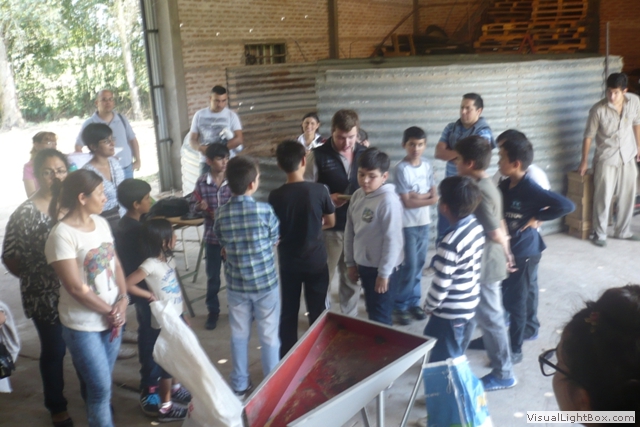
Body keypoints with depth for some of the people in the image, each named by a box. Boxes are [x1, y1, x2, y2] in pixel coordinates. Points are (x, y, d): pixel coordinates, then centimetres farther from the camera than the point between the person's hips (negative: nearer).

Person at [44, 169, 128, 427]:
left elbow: (116, 264, 7)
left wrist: (122, 300, -7)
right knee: (100, 388, 2)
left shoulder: (101, 222, 3)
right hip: (83, 326, -6)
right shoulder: (61, 235, -19)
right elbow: (76, 288, -19)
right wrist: (110, 312, -10)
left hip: (112, 317, 6)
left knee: (100, 385, 17)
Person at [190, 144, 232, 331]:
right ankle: (213, 311, 29)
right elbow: (193, 205, 3)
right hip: (212, 236, 1)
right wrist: (199, 206, -18)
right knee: (212, 276, 12)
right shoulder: (202, 182, -7)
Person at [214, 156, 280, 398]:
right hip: (265, 282, -2)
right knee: (269, 336, 12)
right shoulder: (265, 211, -17)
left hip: (236, 284, 3)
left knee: (239, 335, 16)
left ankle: (240, 386, 28)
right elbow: (274, 243, -3)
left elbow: (223, 249, 2)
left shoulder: (221, 215, -8)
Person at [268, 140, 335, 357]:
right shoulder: (319, 190, -14)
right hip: (316, 261, -1)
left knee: (288, 312, 14)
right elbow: (330, 222, 1)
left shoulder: (275, 196, -12)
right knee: (317, 312, 12)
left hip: (288, 262, 1)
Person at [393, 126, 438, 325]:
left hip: (424, 223, 6)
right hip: (408, 224, -6)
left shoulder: (427, 165, 5)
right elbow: (407, 202, -15)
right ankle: (400, 305, 9)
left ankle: (414, 302, 24)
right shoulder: (401, 169, -14)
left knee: (419, 264, 12)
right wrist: (429, 199, -9)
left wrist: (420, 195, -15)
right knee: (409, 266, -3)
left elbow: (434, 194, 3)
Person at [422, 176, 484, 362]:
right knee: (455, 356, 29)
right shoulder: (476, 226, -5)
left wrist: (429, 306, -4)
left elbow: (441, 283, -23)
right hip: (470, 304, 8)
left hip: (450, 312, -8)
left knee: (444, 361, 11)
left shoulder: (451, 243, -31)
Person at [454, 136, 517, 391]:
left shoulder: (480, 192, -25)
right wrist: (507, 253, 13)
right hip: (481, 263, 10)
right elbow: (500, 224, 10)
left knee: (490, 318, 4)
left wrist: (505, 252, -4)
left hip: (485, 266, -10)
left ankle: (503, 374, 19)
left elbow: (495, 233, -21)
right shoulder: (486, 186, 5)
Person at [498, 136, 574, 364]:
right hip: (506, 251, 8)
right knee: (499, 297, 19)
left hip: (523, 254, -7)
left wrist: (537, 218, -20)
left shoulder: (531, 189, -22)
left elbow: (567, 205, -27)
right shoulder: (504, 185, 1)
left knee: (515, 302, 2)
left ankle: (515, 350, 16)